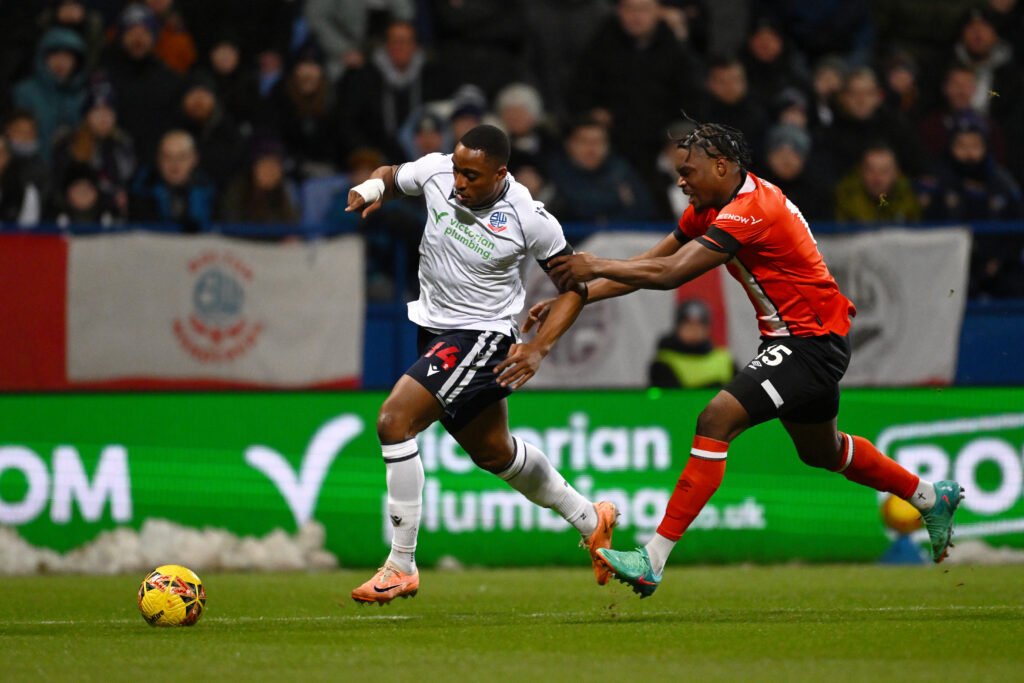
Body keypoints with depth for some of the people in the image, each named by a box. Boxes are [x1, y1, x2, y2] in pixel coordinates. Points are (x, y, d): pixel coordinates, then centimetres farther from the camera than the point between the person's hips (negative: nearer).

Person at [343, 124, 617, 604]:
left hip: (482, 335, -7)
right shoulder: (437, 172, -9)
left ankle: (401, 566, -15)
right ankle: (590, 520, 45)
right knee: (493, 452, 22)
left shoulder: (529, 220, -20)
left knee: (394, 420, -22)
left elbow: (575, 284, -6)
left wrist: (539, 349, -16)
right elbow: (391, 177, 13)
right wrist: (372, 189, -12)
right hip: (434, 327, 7)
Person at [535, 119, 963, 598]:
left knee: (717, 419, -21)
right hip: (792, 340, 11)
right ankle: (932, 499, 46)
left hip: (811, 342, -11)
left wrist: (595, 266, -22)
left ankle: (653, 561, -25)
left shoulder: (749, 210, -24)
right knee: (821, 452, 26)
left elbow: (671, 273, -31)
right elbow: (647, 264, 7)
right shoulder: (713, 207, 7)